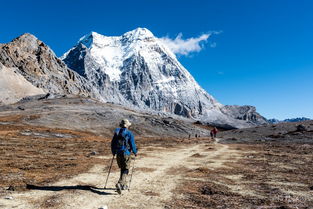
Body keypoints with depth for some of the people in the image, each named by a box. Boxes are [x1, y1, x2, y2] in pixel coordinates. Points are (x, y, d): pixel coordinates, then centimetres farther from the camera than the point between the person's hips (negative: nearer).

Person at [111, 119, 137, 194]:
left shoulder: (116, 132, 6)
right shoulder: (129, 133, -9)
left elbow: (112, 143, 10)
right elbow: (132, 144, -10)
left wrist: (113, 152, 24)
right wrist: (135, 152, 6)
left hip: (118, 154, 5)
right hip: (126, 154, -5)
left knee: (122, 169, 19)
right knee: (125, 170, 1)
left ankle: (124, 185, 26)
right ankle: (119, 183, -17)